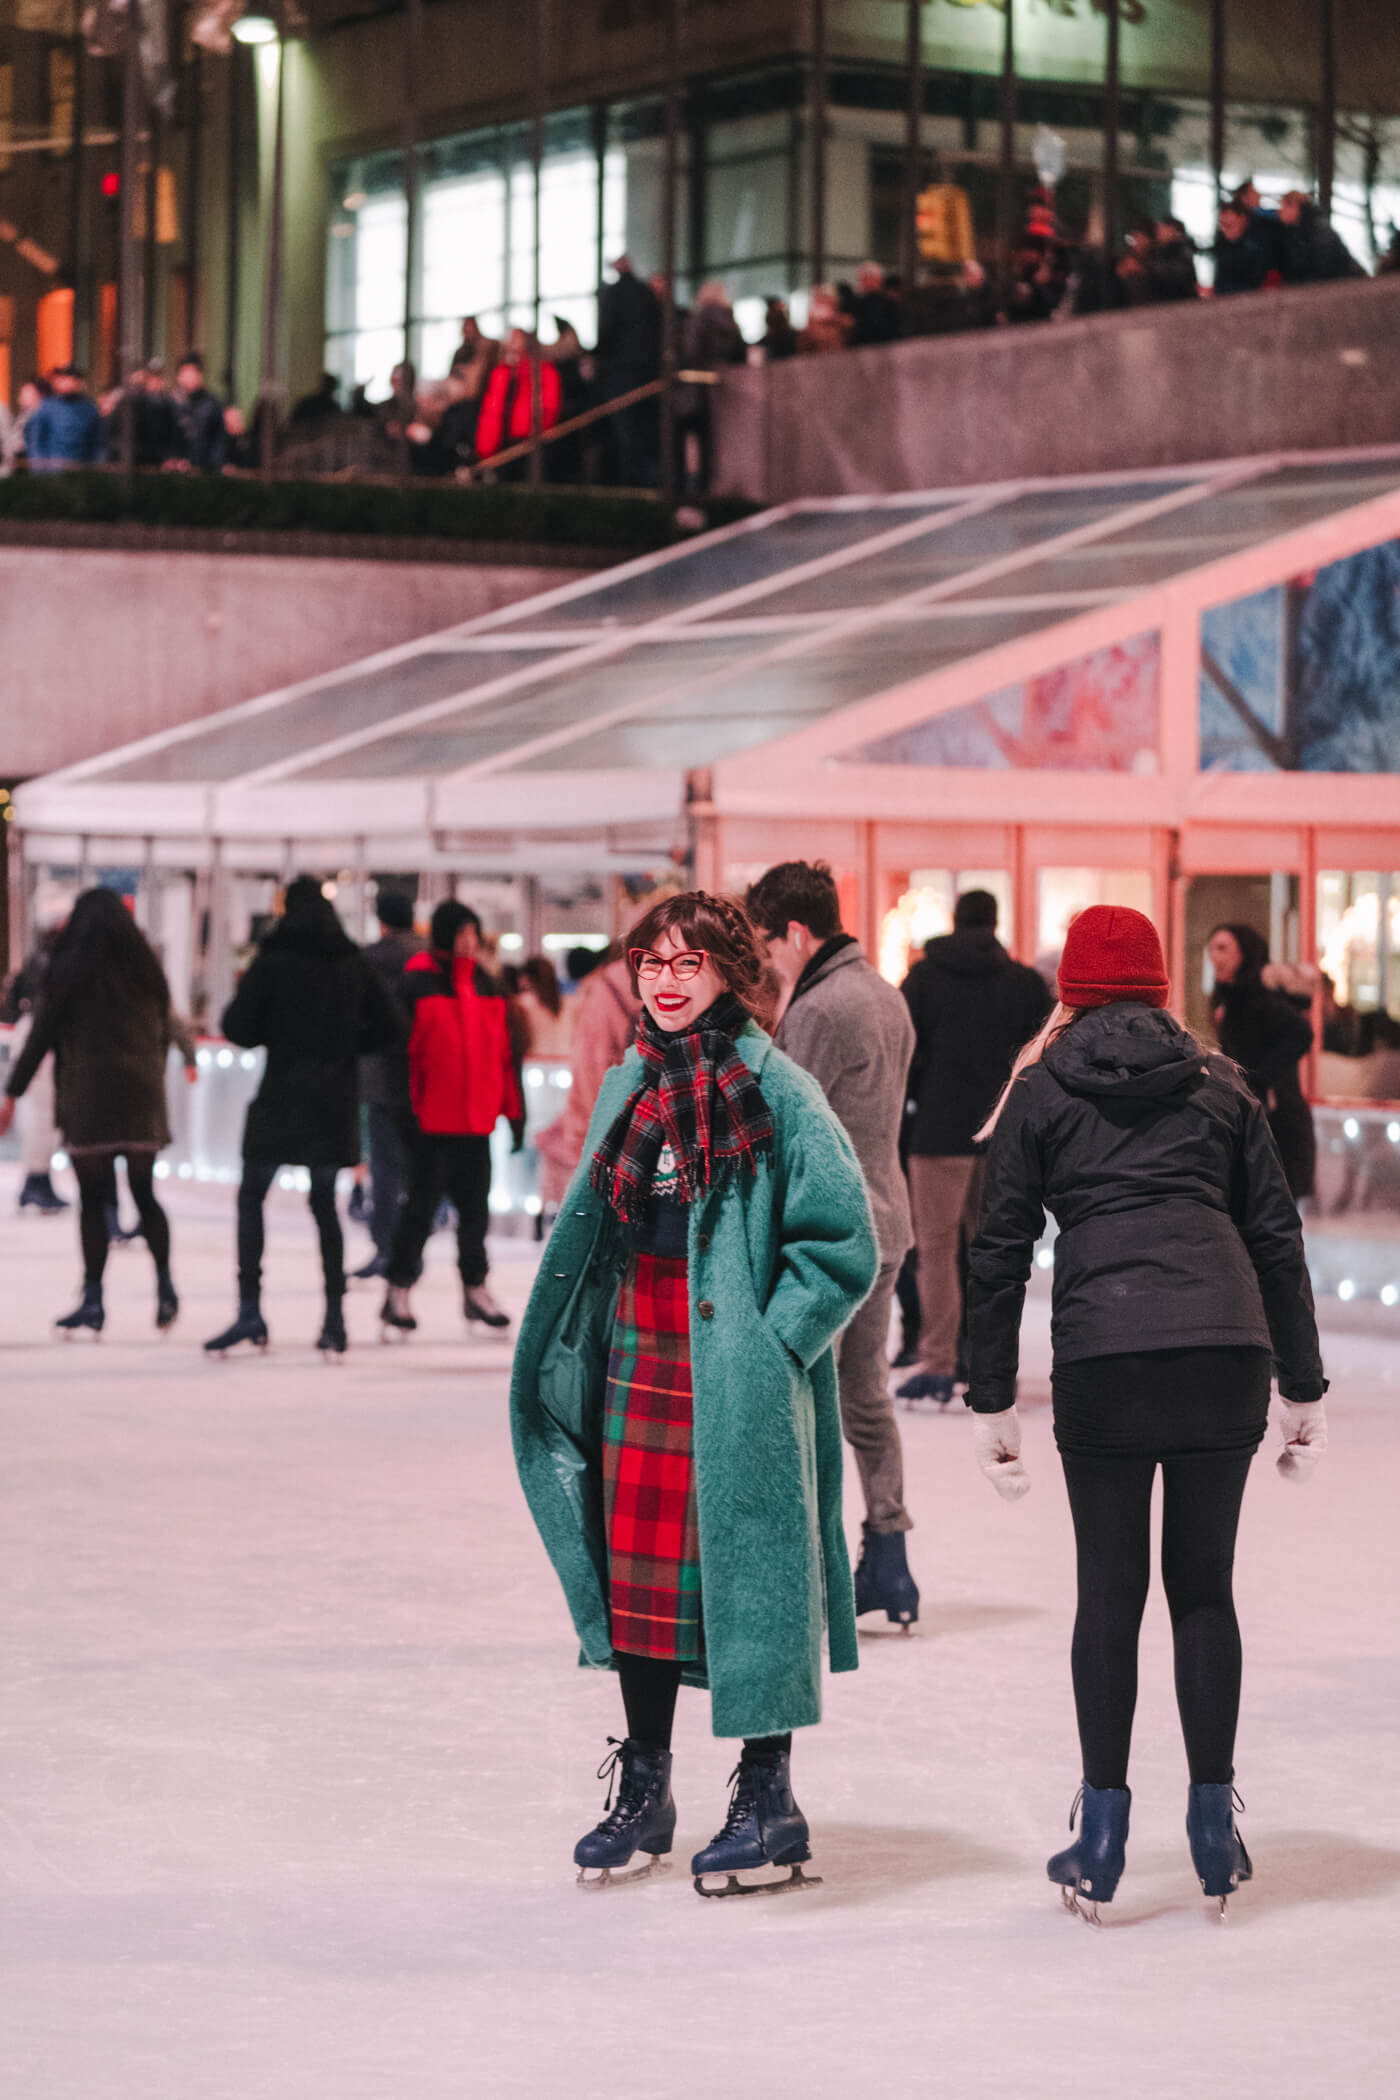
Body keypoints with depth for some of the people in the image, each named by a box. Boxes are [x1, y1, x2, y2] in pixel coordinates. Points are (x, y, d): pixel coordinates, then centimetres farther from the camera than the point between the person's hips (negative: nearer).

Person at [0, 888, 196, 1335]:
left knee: (92, 1200, 0)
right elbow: (165, 1028, 12)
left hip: (88, 1097, -3)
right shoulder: (144, 968, 8)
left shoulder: (70, 967, -3)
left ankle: (93, 1301, -3)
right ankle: (165, 1289, 5)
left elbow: (41, 1035, -3)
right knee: (145, 1195, 12)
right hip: (141, 1096, 3)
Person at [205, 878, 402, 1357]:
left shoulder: (272, 962, -7)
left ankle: (250, 1311, -8)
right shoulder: (354, 965, 4)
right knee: (324, 1202, 12)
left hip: (282, 1098, -4)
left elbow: (239, 1029, -9)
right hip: (335, 1104, 4)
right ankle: (334, 1317, 7)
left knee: (251, 1197, 5)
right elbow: (390, 1029, 4)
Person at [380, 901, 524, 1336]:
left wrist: (513, 1108, 13)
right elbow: (401, 1046, -9)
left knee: (475, 1204, 10)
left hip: (476, 1118, 5)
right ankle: (399, 1289, 7)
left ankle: (475, 1288, 19)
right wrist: (404, 1106, -14)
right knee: (422, 1202, -1)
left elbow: (503, 1051, 15)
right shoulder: (418, 984, -7)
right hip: (432, 1117, -5)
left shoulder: (487, 987, 12)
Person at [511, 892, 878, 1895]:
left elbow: (844, 1243, -9)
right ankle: (644, 1790, 19)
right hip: (637, 1363, 6)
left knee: (746, 1573, -2)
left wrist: (768, 1338, -12)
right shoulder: (630, 1087, 12)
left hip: (736, 1381, -6)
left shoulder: (776, 1090, -9)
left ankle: (769, 1798, 8)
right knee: (638, 1572, 8)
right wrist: (582, 1343, 13)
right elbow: (594, 1231, 22)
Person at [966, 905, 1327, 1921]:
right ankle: (1215, 1825, 12)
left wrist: (994, 1401, 11)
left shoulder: (1039, 1093, 11)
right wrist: (1304, 1388, 17)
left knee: (1109, 1591, 6)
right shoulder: (1219, 1085, 16)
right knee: (1204, 1583, 11)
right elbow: (1277, 1238, 14)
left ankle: (1103, 1837, 8)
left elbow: (1000, 1254, 8)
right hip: (1226, 1347, 2)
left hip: (1103, 1356, -2)